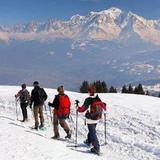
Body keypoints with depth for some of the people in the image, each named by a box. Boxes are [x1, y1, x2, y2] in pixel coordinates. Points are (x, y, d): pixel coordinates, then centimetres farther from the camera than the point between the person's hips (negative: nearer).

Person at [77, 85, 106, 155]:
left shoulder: (88, 100, -19)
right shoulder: (98, 99, -3)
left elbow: (83, 109, -18)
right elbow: (103, 105, 8)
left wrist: (78, 108, 1)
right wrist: (104, 107, 31)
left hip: (90, 119, -6)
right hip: (97, 119, 6)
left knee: (93, 133, -2)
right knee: (92, 130, 27)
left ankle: (96, 148, -5)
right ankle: (89, 141, 47)